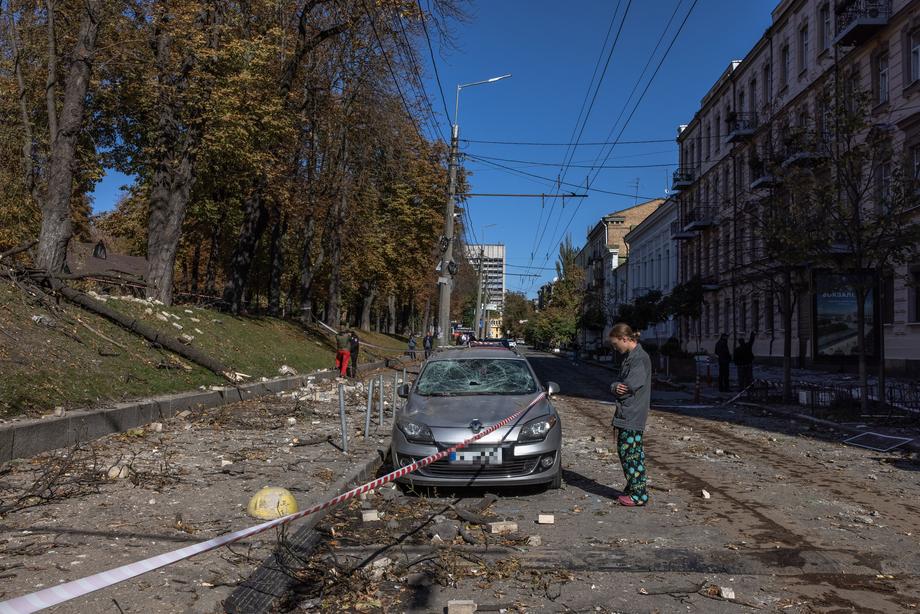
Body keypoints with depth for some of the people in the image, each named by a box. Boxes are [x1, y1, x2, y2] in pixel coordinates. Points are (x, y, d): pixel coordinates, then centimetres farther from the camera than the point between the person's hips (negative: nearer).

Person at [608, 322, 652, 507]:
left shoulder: (640, 358, -16)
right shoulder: (629, 356, 15)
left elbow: (630, 386, -21)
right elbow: (621, 382, 14)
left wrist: (617, 388, -2)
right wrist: (616, 387, -8)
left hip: (633, 415, -10)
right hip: (626, 414, 10)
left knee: (632, 453, -4)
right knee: (624, 451, 15)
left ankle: (639, 494, 5)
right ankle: (632, 489, 26)